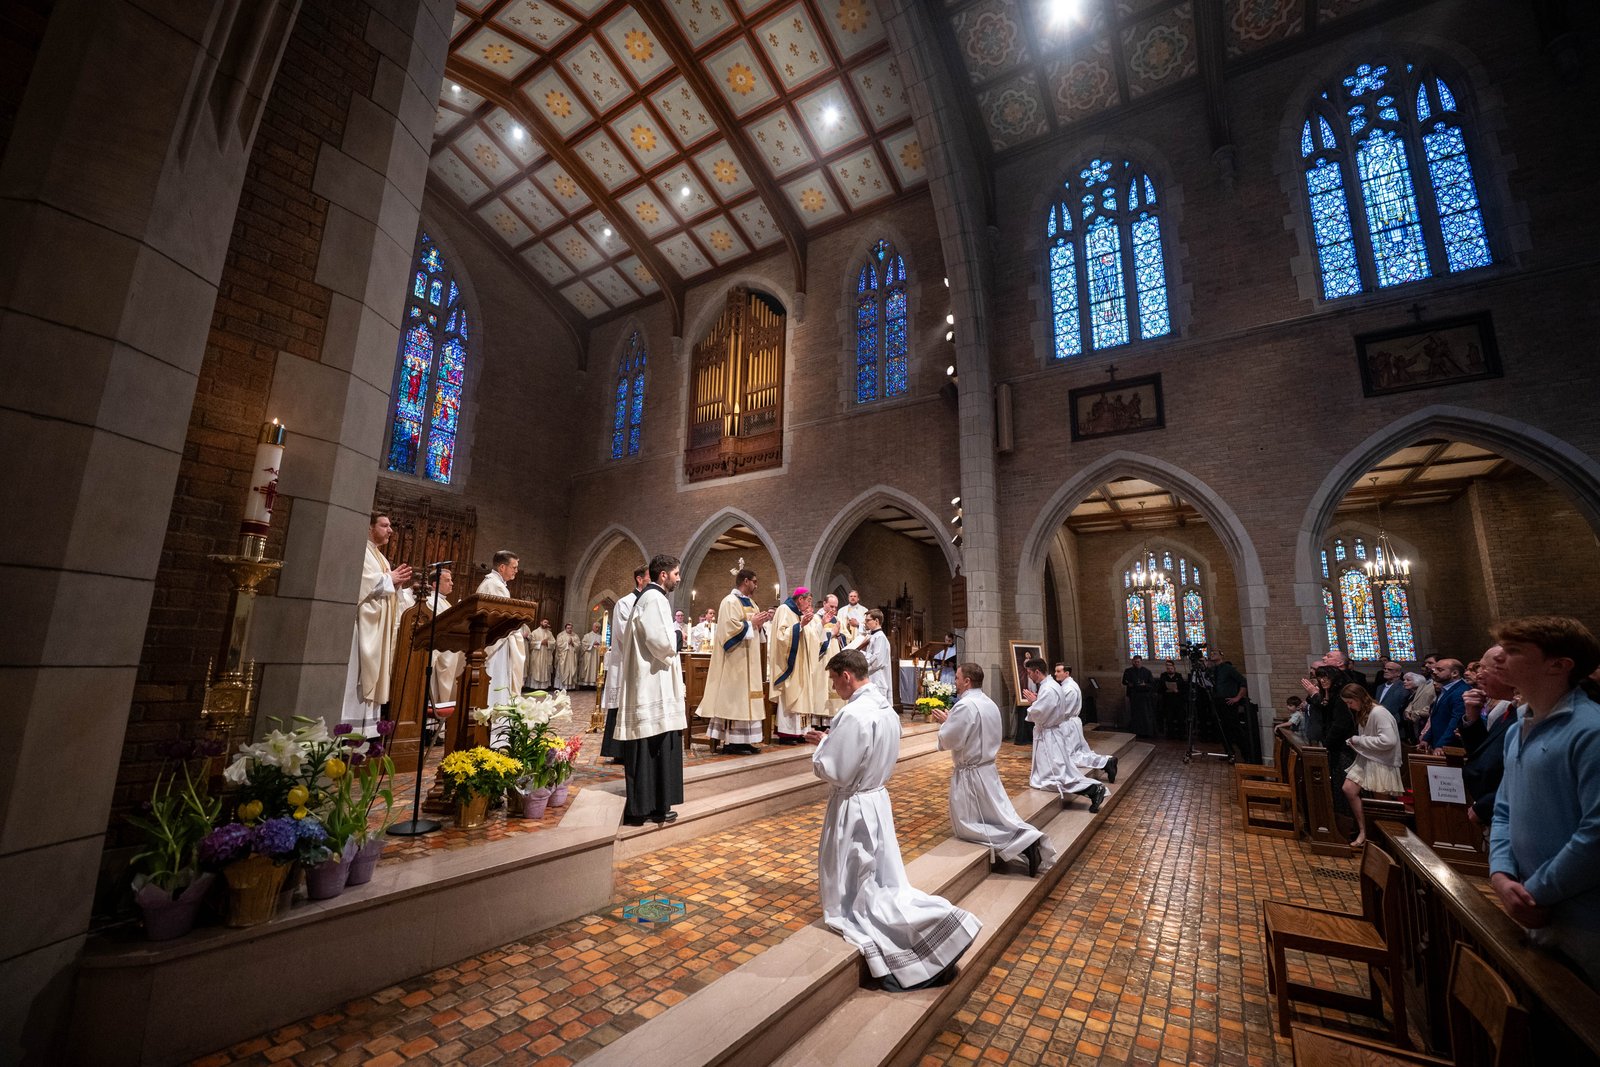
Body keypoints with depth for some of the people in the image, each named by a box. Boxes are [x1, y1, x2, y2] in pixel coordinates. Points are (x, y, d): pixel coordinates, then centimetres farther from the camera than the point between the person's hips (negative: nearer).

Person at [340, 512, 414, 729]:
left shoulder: (381, 557, 22)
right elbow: (362, 582, -19)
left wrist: (397, 582, 4)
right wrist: (390, 578, -10)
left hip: (379, 626, 9)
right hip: (364, 622, -9)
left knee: (372, 671, 7)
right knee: (359, 671, -10)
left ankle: (364, 727, 10)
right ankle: (349, 726, -7)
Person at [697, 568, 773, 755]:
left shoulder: (749, 602, 17)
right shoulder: (730, 601, -12)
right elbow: (730, 627, -23)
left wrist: (761, 621, 3)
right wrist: (751, 623, -15)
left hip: (748, 659, 10)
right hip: (735, 659, -10)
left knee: (745, 696, 9)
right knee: (734, 697, -7)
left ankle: (742, 740, 14)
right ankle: (731, 741, -2)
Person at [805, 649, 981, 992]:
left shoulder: (853, 715, -26)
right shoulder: (885, 708, 3)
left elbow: (832, 771, -23)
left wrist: (821, 744, -5)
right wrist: (831, 741, 7)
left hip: (853, 809, -9)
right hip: (878, 800, 9)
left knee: (854, 894, 8)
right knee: (884, 883, 19)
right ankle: (942, 920, 5)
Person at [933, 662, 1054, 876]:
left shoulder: (965, 705, -23)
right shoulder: (989, 703, 7)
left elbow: (949, 740, -19)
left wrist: (944, 722, -2)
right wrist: (950, 720, 9)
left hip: (970, 774, -9)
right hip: (987, 769, 9)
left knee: (967, 826, 2)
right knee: (1001, 817, 15)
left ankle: (1023, 843, -12)